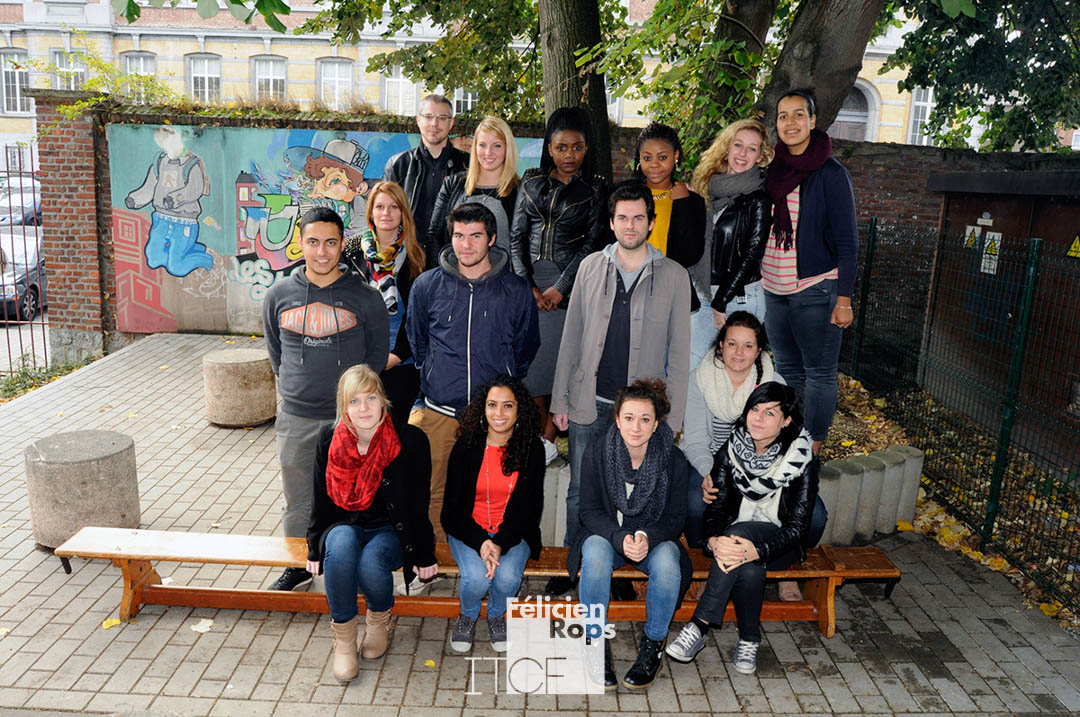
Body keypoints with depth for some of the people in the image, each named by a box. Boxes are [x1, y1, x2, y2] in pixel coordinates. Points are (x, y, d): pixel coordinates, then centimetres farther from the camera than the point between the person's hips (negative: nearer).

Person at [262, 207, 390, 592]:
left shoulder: (366, 297, -5)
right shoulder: (278, 296, 2)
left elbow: (378, 357, 3)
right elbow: (275, 355, 13)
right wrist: (297, 390, 10)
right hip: (295, 418, 2)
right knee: (297, 500, 15)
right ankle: (298, 564, 34)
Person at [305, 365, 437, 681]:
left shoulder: (409, 441, -15)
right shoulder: (329, 439, -7)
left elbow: (418, 503, -7)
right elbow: (321, 499, 4)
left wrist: (424, 554, -4)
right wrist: (315, 548, 2)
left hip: (390, 530, -2)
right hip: (344, 527, 2)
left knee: (370, 564, -32)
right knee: (341, 546, -33)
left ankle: (380, 619, 4)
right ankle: (343, 637, -13)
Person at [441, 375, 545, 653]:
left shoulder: (531, 449, -6)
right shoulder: (466, 446, -6)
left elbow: (530, 508, -5)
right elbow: (453, 508, -5)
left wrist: (501, 544, -21)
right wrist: (480, 542, -22)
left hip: (513, 532, 0)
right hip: (469, 532, 0)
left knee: (507, 577, -27)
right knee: (476, 577, -28)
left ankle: (496, 615, 9)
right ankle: (468, 615, 9)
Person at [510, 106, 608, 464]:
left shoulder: (594, 190, 6)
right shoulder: (531, 185, 13)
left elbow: (592, 243, -1)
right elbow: (516, 237, 10)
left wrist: (560, 287, -9)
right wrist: (527, 285, -2)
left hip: (570, 284, -3)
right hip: (530, 282, 3)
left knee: (560, 359, -7)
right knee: (530, 357, 0)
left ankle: (548, 439, 2)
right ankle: (537, 434, 12)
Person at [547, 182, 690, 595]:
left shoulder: (674, 276, -2)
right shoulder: (591, 268, 3)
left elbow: (679, 352, 0)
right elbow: (571, 339, 6)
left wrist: (672, 416, -3)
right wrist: (560, 399, 4)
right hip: (590, 403, 1)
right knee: (580, 492, 11)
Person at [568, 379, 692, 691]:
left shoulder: (673, 459, -12)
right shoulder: (597, 452, -13)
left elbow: (675, 517, -5)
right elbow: (590, 511, -9)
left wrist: (648, 537, -26)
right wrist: (620, 538, -28)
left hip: (654, 537, 0)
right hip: (607, 533, 0)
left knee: (667, 563, -32)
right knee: (595, 554, -34)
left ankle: (653, 643, -8)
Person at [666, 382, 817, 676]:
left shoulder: (802, 461, -13)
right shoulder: (731, 451, -5)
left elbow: (797, 526, -16)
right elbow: (716, 505, -7)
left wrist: (757, 551, -36)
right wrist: (715, 539, -32)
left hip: (778, 543, -2)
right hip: (735, 534, 2)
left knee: (740, 531, -36)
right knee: (750, 571, -35)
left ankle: (699, 627, -34)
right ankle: (749, 640, -16)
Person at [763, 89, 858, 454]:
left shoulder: (831, 173, -7)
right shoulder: (774, 171, 8)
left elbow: (847, 241, -9)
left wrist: (844, 299, -14)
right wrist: (757, 282, 15)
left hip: (816, 290, -6)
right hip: (775, 289, 6)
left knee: (819, 373, 2)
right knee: (787, 369, 14)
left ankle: (812, 451, 12)